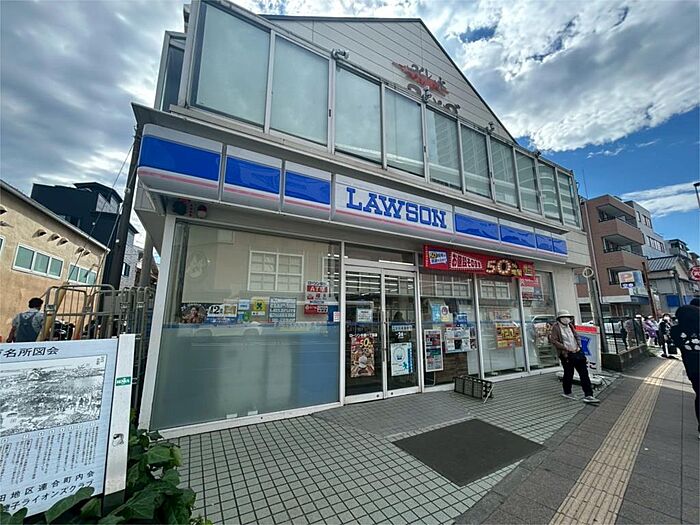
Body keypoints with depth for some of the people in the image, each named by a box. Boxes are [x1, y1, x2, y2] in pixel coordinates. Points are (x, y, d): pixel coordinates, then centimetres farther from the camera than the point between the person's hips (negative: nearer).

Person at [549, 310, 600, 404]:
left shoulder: (570, 326, 12)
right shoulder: (556, 327, -10)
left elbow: (577, 337, 19)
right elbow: (553, 341, -15)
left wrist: (578, 346, 2)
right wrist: (566, 348, -17)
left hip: (577, 352, 7)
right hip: (566, 354, -6)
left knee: (584, 373, 3)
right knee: (568, 374, 5)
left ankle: (588, 395, 8)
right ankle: (567, 393, 23)